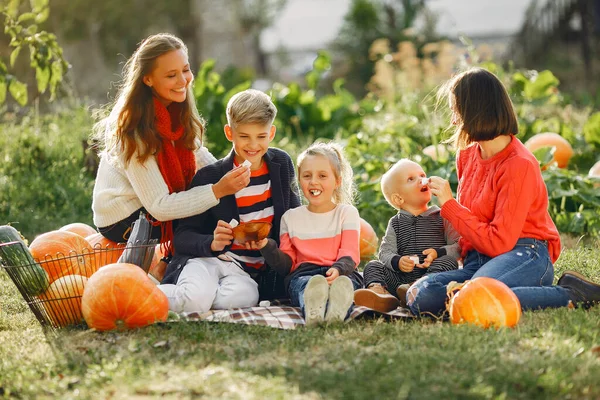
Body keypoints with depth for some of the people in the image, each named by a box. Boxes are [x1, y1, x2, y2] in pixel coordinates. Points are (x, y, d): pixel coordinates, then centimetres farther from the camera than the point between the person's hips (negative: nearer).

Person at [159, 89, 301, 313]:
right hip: (206, 258, -3)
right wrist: (212, 243, -27)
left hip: (249, 269, 3)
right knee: (196, 298, -36)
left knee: (242, 297, -34)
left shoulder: (282, 165, 7)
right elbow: (182, 237, -5)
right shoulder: (209, 177, -4)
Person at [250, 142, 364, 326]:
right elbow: (287, 264, 17)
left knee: (345, 283, -41)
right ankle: (312, 310, -75)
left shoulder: (347, 213, 15)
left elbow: (349, 255, 1)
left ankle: (337, 309, -76)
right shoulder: (291, 217, 22)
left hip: (341, 274, 0)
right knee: (305, 284, -41)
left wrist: (338, 270, -24)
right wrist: (266, 247, -4)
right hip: (303, 274, 0)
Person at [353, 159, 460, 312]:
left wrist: (438, 253, -17)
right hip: (401, 278, 2)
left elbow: (458, 246, 2)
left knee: (448, 261, -29)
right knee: (373, 266, -11)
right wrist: (397, 261, -18)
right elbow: (385, 252, 5)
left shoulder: (441, 217, 10)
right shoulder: (396, 223, 16)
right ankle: (378, 290, -46)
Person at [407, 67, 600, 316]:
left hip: (524, 256, -6)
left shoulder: (519, 165, -12)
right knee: (419, 297, -25)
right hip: (478, 260, 6)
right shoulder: (466, 155, 13)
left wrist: (449, 204, -10)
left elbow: (498, 243, -15)